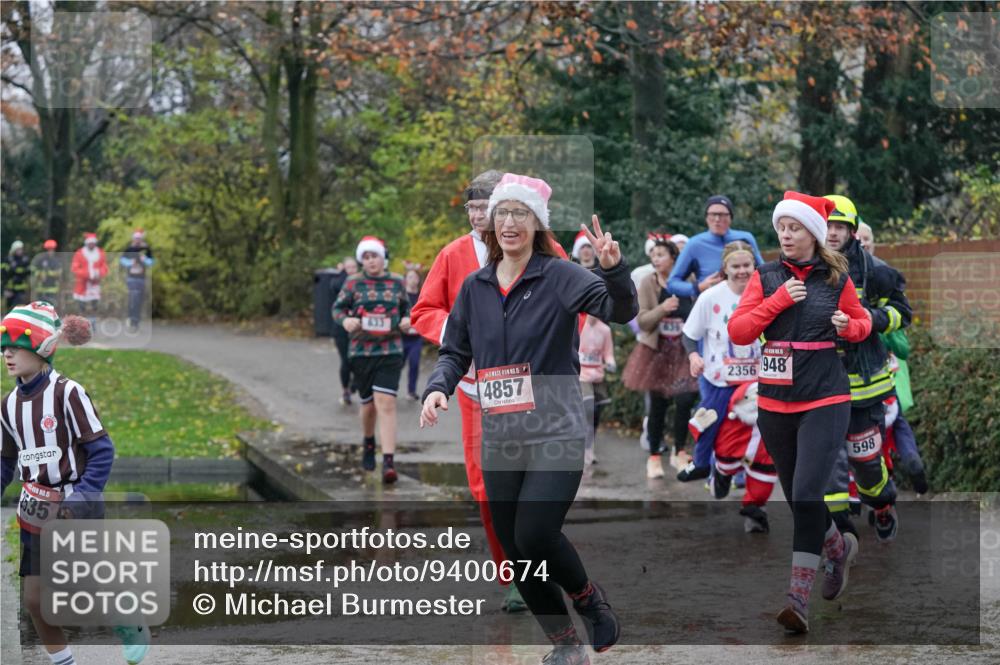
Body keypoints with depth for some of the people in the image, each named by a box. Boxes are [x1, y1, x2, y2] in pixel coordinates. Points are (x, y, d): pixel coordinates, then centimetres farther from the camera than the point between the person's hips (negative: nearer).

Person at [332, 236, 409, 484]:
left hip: (390, 351, -1)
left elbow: (406, 307, 21)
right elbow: (338, 308, 8)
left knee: (386, 403, -14)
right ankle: (368, 444, 43)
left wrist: (407, 319, 0)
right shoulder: (353, 283, 2)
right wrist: (345, 320, -13)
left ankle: (389, 462, -20)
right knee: (368, 404, 11)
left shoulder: (396, 282, 7)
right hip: (361, 352, 1)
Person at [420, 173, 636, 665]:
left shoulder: (558, 276, -5)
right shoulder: (475, 287, 10)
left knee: (534, 536, -19)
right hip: (498, 439, 5)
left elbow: (619, 309, -18)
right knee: (517, 553, 7)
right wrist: (438, 387, -5)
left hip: (556, 434, -5)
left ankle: (591, 600, 10)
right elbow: (455, 351, 15)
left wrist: (613, 269, -38)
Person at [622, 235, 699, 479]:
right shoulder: (648, 283, -1)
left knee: (685, 400, -6)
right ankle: (654, 456, 17)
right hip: (657, 350, 0)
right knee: (657, 405, 4)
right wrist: (662, 308, -20)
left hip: (682, 351, 0)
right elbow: (642, 321, -5)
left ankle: (679, 452, 14)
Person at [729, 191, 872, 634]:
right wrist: (779, 299, -14)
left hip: (825, 401, -3)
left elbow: (863, 322, 17)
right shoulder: (766, 277, 4)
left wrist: (848, 327, -6)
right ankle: (838, 549, 43)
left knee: (806, 494, -15)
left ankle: (799, 598, -15)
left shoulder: (836, 278, 1)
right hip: (774, 402, 3)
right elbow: (737, 332, -4)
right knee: (796, 496, 14)